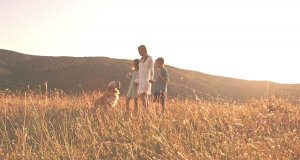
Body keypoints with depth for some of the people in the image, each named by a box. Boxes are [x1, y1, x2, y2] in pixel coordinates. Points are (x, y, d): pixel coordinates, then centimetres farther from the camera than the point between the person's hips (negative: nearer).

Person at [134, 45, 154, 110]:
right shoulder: (141, 60, 18)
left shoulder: (149, 58, -6)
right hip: (141, 80, 8)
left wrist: (151, 78, -30)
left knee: (142, 96, -18)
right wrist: (136, 80, 16)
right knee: (145, 97, 6)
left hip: (147, 79, -8)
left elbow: (151, 69, -16)